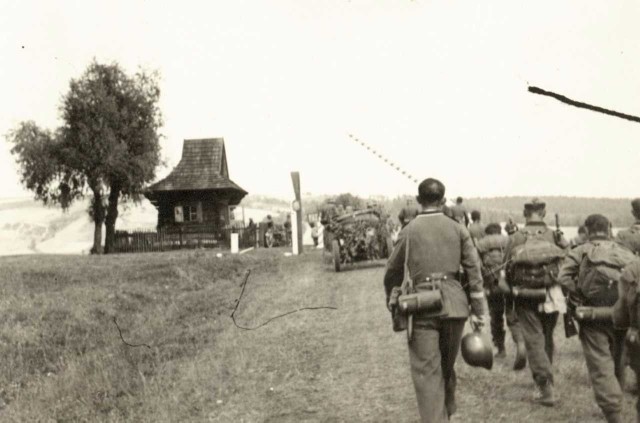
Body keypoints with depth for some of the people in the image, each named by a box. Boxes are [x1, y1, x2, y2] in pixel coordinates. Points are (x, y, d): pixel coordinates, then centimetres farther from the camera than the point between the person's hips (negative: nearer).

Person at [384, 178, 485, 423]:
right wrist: (478, 311, 6)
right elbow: (474, 270, 2)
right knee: (447, 367, 20)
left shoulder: (409, 231, 0)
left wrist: (392, 302, 24)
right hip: (454, 305, 3)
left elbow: (393, 272, 8)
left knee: (427, 371, 0)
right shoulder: (458, 229, 5)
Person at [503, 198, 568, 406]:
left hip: (525, 297, -2)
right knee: (547, 338, 19)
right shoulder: (556, 237, -3)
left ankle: (546, 387, -8)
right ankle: (544, 380, 34)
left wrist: (512, 288, 15)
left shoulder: (515, 239, -5)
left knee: (534, 340, 1)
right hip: (551, 296, 2)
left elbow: (506, 271, -1)